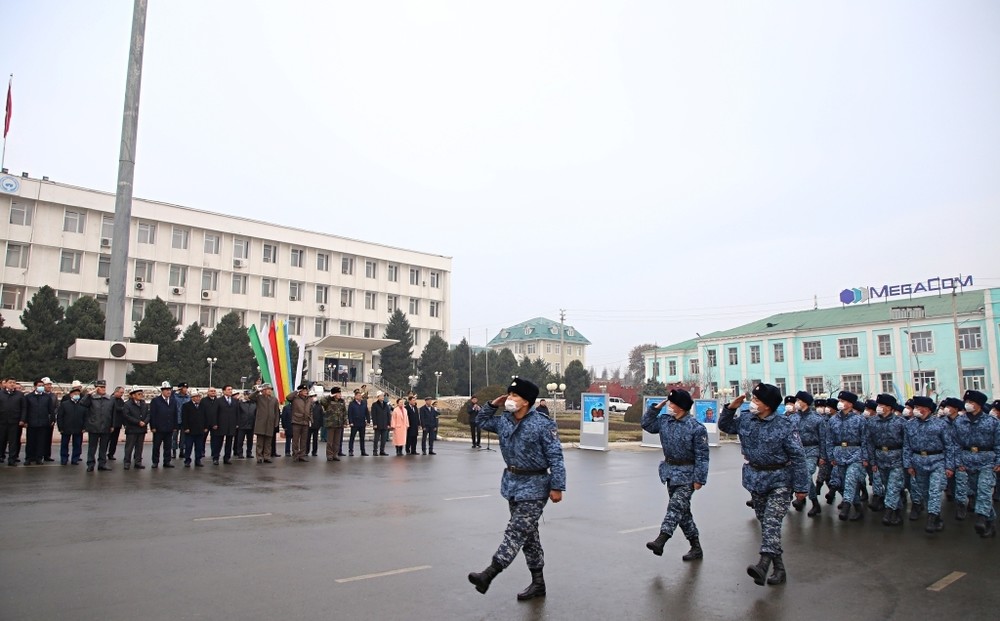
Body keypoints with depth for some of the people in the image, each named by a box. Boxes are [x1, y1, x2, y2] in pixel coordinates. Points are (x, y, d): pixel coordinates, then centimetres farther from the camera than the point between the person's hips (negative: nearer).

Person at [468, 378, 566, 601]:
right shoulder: (504, 420, 3)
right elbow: (481, 422, 20)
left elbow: (555, 457, -15)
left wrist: (557, 487, -18)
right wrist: (492, 405, 4)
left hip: (534, 485, -7)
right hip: (512, 482, 8)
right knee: (528, 533, 13)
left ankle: (489, 573, -15)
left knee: (517, 531, -10)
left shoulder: (543, 424, -17)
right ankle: (538, 583, 22)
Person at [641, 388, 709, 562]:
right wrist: (655, 408, 2)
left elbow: (702, 456, -15)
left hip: (686, 475, -7)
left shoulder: (696, 428, -16)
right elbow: (647, 424, 15)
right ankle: (696, 547, 23)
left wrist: (699, 479, -17)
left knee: (676, 506, -16)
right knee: (682, 510, 12)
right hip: (670, 472, 7)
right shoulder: (665, 421, 3)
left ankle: (660, 541, -25)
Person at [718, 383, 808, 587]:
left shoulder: (784, 426, -15)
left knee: (771, 522, -16)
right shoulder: (745, 420, 1)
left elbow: (798, 457, -12)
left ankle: (764, 564, -27)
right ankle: (779, 568, 20)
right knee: (765, 522, 10)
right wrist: (730, 408, -2)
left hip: (779, 481, -6)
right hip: (755, 479, 6)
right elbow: (724, 426, 17)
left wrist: (801, 486, -12)